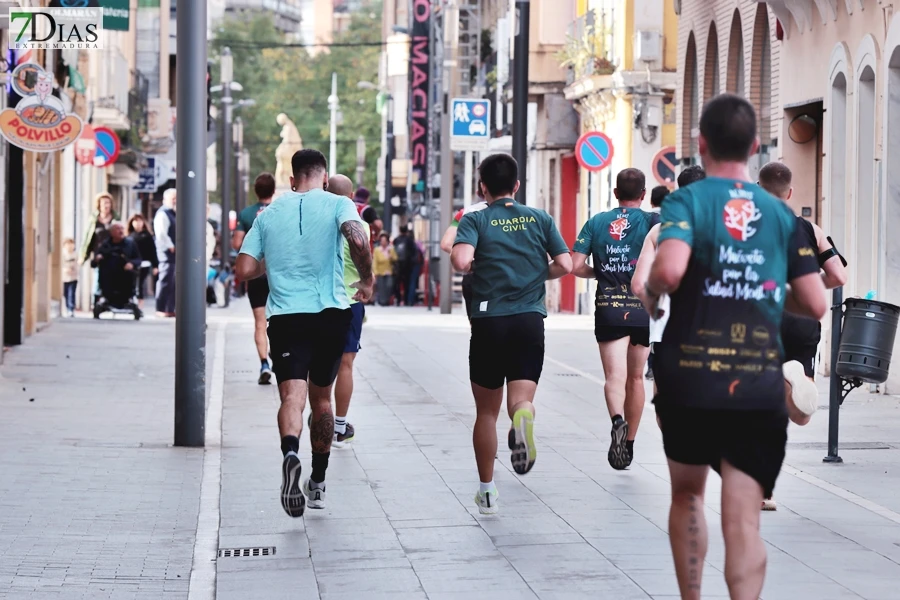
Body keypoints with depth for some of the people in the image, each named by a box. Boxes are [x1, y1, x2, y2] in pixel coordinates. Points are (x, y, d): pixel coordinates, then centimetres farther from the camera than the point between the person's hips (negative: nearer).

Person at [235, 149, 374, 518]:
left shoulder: (269, 214, 10)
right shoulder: (338, 204, 2)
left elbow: (244, 270, 6)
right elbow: (358, 239, -19)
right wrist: (367, 280, -3)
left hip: (285, 316, 0)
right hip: (331, 314, 0)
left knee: (292, 396, -13)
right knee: (321, 398, 17)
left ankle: (290, 452, -44)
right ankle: (317, 484, 24)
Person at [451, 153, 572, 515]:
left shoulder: (475, 220, -1)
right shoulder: (540, 219, 8)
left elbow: (460, 261, -19)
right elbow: (565, 265, 1)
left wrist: (473, 267, 4)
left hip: (489, 321, -1)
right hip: (530, 320, 1)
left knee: (487, 411, 13)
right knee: (520, 399, -3)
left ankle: (487, 491, 20)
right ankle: (523, 417, -41)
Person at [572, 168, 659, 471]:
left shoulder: (596, 222, 6)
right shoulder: (652, 220, 1)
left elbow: (577, 266, 0)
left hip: (608, 308, 0)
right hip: (643, 309, 0)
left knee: (614, 376, -9)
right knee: (635, 378, 15)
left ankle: (618, 421, -39)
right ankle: (629, 445, 24)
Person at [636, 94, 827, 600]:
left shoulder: (688, 201, -4)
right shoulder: (782, 214, 6)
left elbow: (671, 269, -24)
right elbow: (815, 305, 4)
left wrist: (651, 294, -2)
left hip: (689, 380, -1)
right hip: (760, 387, 1)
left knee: (687, 493, 22)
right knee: (744, 521, -3)